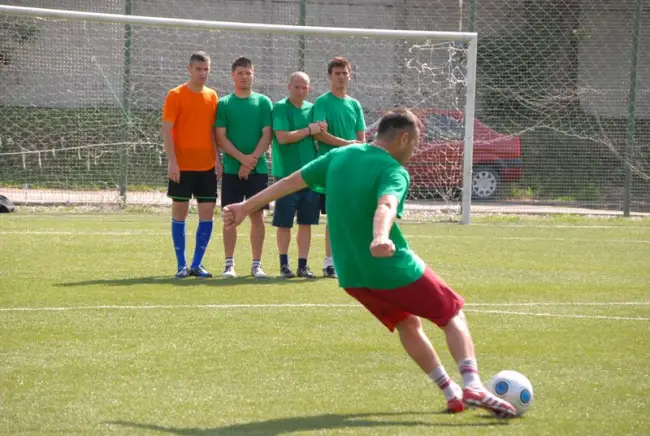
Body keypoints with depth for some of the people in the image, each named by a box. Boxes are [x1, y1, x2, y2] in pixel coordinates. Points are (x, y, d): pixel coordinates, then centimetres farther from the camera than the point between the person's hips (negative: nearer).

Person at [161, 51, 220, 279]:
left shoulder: (212, 96, 9)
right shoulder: (176, 95, -4)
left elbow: (214, 130, 14)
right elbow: (166, 130, -7)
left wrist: (217, 158, 3)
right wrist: (172, 161, -14)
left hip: (207, 166, 4)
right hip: (182, 166, -4)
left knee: (207, 213, 1)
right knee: (179, 213, 1)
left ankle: (197, 264, 10)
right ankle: (181, 265, 8)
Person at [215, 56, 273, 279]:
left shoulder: (263, 102, 6)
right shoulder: (224, 104, 4)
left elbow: (266, 135, 0)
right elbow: (221, 137, -2)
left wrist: (253, 159, -12)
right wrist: (242, 158, -14)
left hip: (258, 168, 0)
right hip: (232, 168, 0)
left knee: (257, 216, 0)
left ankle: (257, 264, 6)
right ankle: (229, 264, 5)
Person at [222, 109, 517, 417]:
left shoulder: (338, 157, 6)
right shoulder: (393, 171, -16)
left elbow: (290, 181, 12)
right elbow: (385, 207, -37)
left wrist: (247, 207, 21)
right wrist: (381, 238, -57)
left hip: (351, 275, 7)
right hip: (394, 269, -7)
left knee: (407, 323, 26)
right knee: (453, 315, 7)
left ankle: (451, 393, 23)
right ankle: (473, 386, -13)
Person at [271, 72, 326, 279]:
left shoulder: (312, 109, 11)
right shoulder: (280, 108, -6)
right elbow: (282, 137, -17)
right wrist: (309, 130, -14)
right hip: (287, 173, -5)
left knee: (306, 222, 5)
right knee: (284, 222, 1)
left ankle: (303, 265, 11)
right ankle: (284, 264, 11)